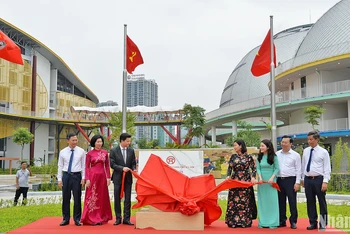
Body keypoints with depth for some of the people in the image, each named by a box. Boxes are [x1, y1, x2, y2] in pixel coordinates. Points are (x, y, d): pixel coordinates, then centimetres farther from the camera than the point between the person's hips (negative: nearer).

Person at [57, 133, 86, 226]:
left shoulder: (81, 151, 1)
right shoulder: (62, 152, 4)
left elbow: (83, 165, 2)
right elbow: (60, 166, 7)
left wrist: (83, 178, -3)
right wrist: (59, 179, 2)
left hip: (77, 175, -1)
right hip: (66, 175, 1)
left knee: (77, 198, 3)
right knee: (65, 198, 6)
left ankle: (77, 219, 13)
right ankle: (66, 219, 17)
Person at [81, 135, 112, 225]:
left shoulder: (105, 153, 7)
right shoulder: (90, 153, -1)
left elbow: (107, 166, 8)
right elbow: (87, 167, -2)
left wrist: (108, 177, 1)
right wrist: (87, 179, -10)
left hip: (102, 177, 3)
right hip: (93, 176, -3)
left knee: (102, 197, 8)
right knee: (92, 197, 0)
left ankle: (101, 218, 18)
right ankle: (91, 219, 7)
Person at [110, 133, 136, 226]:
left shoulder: (131, 150, 5)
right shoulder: (114, 151, -4)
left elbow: (133, 163, 8)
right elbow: (112, 164, -9)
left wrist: (134, 169, -12)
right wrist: (122, 168, -20)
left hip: (128, 177, 2)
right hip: (118, 177, -2)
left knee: (128, 199, 3)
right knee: (117, 199, 6)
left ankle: (126, 219, 10)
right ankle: (118, 218, 16)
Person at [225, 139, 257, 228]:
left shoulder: (248, 157, 0)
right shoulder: (233, 157, 8)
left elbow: (254, 168, 1)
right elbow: (229, 168, 6)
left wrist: (253, 177, -15)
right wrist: (228, 176, -11)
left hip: (246, 181, -2)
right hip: (234, 181, 2)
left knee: (245, 201, 0)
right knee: (234, 201, 0)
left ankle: (245, 221, 8)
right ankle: (234, 221, 5)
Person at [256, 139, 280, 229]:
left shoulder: (273, 157, -4)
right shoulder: (259, 157, 5)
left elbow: (277, 168, -4)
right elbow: (258, 168, 3)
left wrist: (272, 178, -16)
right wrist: (260, 177, -13)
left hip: (271, 181, -3)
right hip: (262, 181, 3)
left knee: (272, 200, -1)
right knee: (262, 201, 6)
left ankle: (272, 222, 6)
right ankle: (262, 222, 11)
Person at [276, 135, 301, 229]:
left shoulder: (295, 155, -1)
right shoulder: (277, 154, 7)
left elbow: (298, 170, -2)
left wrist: (297, 183, -8)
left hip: (290, 180, -3)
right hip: (279, 180, 3)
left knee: (292, 202, 0)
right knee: (281, 201, 9)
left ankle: (293, 221, 10)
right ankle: (282, 221, 19)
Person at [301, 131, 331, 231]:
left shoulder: (323, 152, -4)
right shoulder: (306, 151, 8)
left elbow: (327, 168, -6)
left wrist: (325, 182, -14)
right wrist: (303, 179, 12)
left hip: (319, 179, -4)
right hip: (308, 179, 4)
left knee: (322, 202, 5)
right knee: (310, 202, 8)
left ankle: (323, 224, 15)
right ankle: (313, 223, 19)